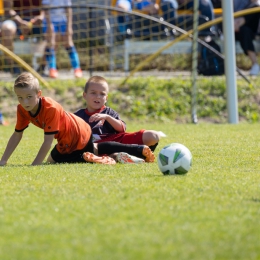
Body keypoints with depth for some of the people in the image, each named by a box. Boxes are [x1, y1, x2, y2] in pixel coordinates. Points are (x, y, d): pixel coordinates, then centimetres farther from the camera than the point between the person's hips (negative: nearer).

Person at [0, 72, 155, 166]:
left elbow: (48, 141, -35)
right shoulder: (22, 110, -14)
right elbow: (17, 135, -6)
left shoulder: (51, 108, -36)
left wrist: (35, 164, -37)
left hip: (79, 134, -8)